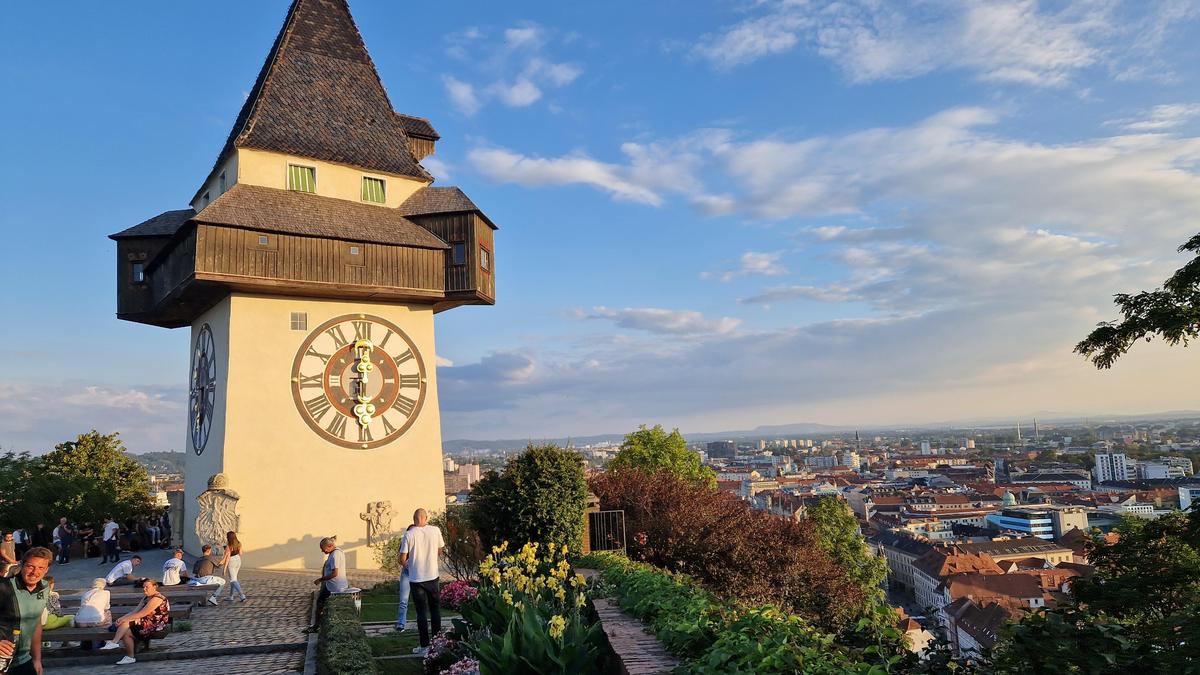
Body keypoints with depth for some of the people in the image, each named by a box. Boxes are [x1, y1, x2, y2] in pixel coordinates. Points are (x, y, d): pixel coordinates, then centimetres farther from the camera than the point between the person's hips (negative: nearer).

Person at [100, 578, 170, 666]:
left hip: (156, 626, -9)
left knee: (126, 632, -15)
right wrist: (122, 618, -9)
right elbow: (135, 611, 6)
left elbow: (141, 614, -19)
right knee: (124, 623, -8)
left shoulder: (157, 598, -17)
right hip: (147, 623, 9)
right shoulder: (146, 598, 15)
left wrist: (125, 619, -14)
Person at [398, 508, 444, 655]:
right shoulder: (435, 530, -5)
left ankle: (425, 646, 7)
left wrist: (406, 564, 13)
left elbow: (402, 560, -8)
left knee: (422, 611, 5)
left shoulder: (409, 535, -11)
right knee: (435, 609, 15)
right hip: (432, 576, 2)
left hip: (416, 579, -2)